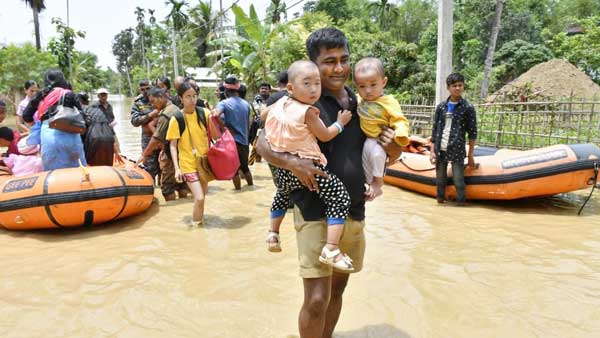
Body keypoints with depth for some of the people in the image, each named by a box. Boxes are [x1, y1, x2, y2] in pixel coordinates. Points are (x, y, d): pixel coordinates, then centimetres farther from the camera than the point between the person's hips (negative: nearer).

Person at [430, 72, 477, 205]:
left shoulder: (468, 108, -2)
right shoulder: (441, 106, 6)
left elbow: (472, 133, -1)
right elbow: (435, 130, 8)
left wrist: (470, 155, -3)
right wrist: (432, 151, 3)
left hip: (457, 150, -3)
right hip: (440, 150, 3)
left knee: (458, 181, -1)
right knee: (440, 179, 13)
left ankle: (461, 204, 9)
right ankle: (440, 199, 27)